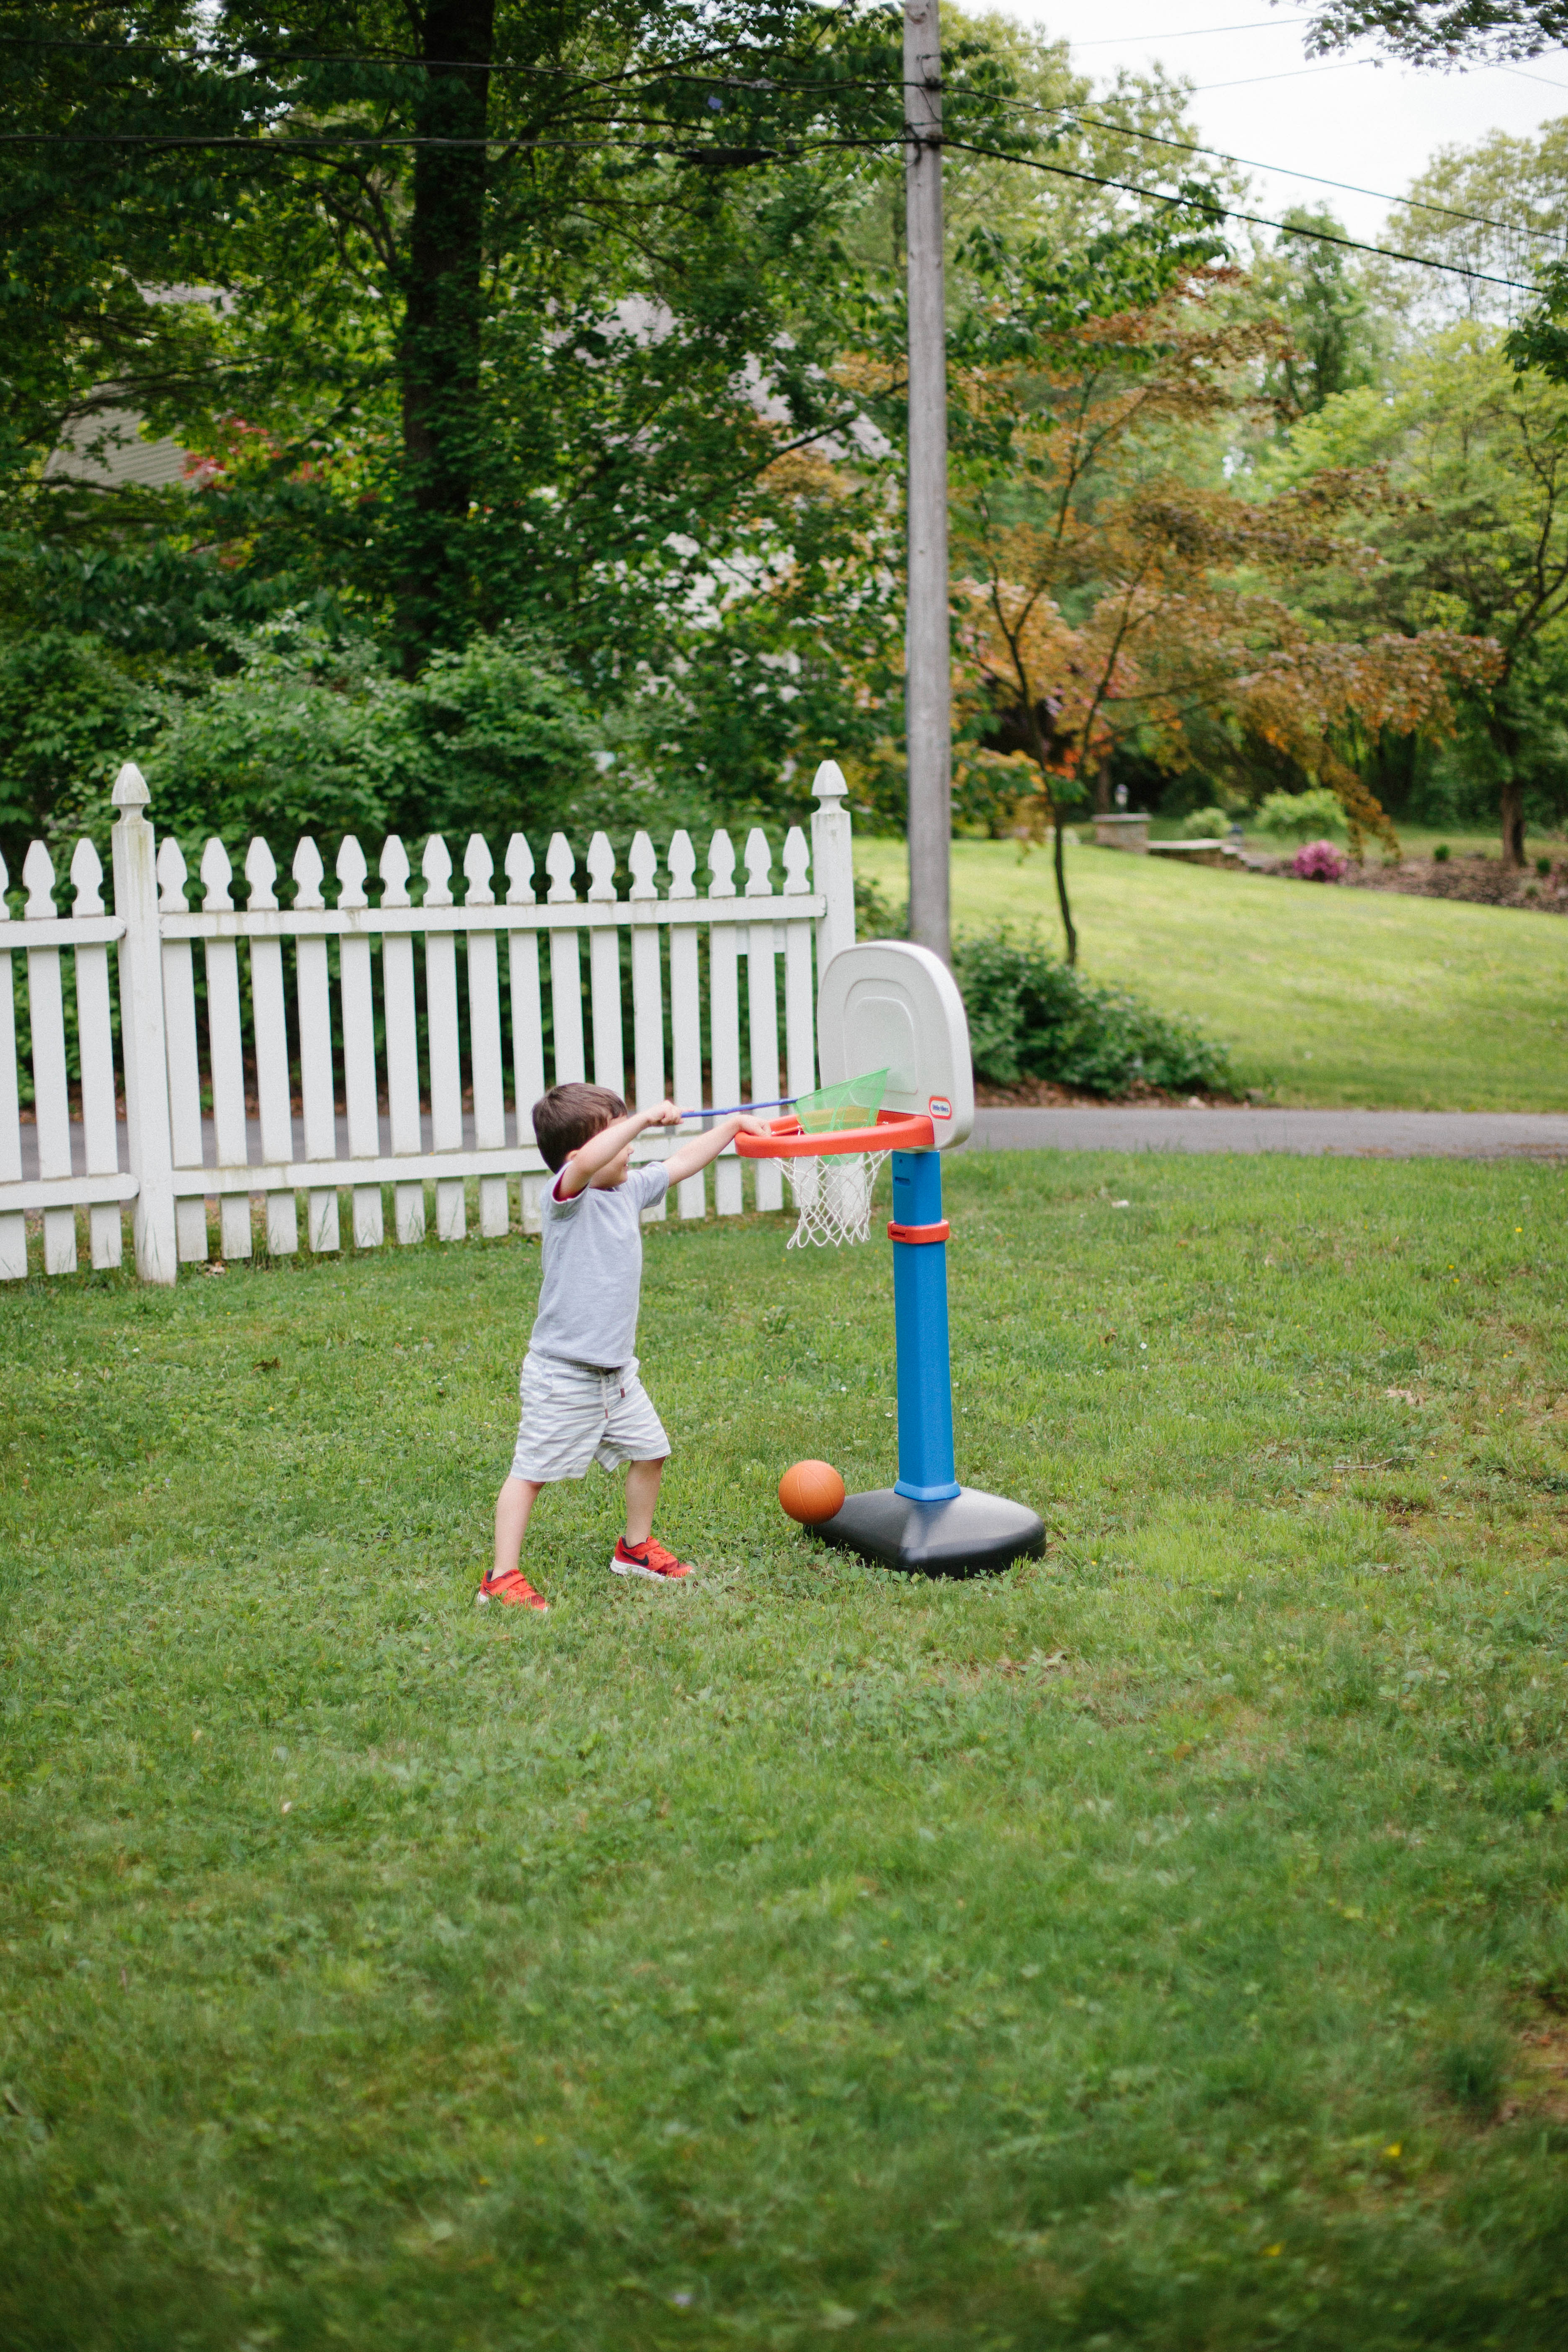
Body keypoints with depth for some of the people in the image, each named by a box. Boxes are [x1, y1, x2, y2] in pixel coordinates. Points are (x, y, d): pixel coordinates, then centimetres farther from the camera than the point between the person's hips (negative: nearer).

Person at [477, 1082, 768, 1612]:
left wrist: (732, 1124, 18)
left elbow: (681, 1163, 20)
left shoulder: (631, 1189, 6)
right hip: (562, 1375, -8)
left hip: (617, 1371, 8)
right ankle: (502, 1578, 5)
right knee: (531, 1471, -1)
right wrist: (645, 1118, -38)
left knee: (649, 1450, 17)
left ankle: (636, 1547, 37)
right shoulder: (567, 1198, -19)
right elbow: (588, 1162, -42)